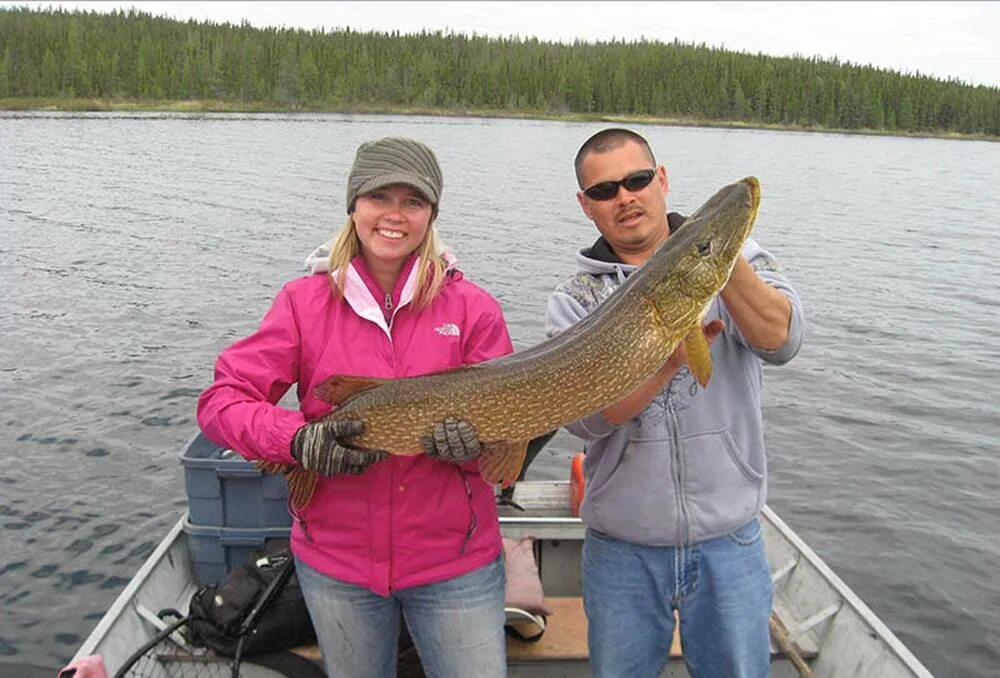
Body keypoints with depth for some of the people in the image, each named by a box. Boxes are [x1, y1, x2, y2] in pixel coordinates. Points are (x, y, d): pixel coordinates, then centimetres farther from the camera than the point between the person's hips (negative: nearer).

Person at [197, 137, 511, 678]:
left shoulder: (472, 307, -6)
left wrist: (478, 438, -27)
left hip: (453, 561, -1)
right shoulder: (304, 301, -5)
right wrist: (296, 439, -25)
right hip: (336, 559, 1)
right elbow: (221, 399, -7)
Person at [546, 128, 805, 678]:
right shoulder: (573, 301, -1)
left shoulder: (737, 265, 0)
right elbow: (586, 416, -15)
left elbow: (780, 340, -19)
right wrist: (672, 357, -29)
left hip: (729, 543, 0)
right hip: (621, 550, 1)